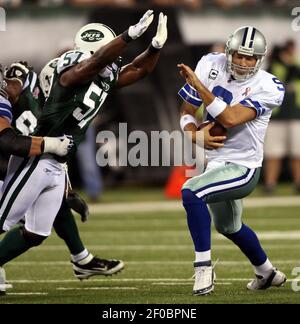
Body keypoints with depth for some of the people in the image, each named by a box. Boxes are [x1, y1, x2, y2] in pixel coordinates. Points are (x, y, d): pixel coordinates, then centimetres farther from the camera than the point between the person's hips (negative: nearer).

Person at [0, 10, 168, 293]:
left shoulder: (104, 79, 10)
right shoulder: (74, 72, -16)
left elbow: (139, 70, 15)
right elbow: (98, 59, -35)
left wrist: (156, 44, -2)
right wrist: (132, 34, -41)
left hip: (57, 167, 9)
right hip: (36, 160, -9)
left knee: (35, 234, 11)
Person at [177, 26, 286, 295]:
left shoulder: (267, 88, -19)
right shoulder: (211, 66, -6)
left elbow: (231, 119, -31)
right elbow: (187, 113, 1)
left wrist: (198, 84, -31)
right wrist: (196, 134, -20)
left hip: (243, 168, -7)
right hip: (215, 162, 7)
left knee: (191, 193, -29)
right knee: (229, 227, 27)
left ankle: (204, 267, -19)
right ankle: (267, 273, 53)